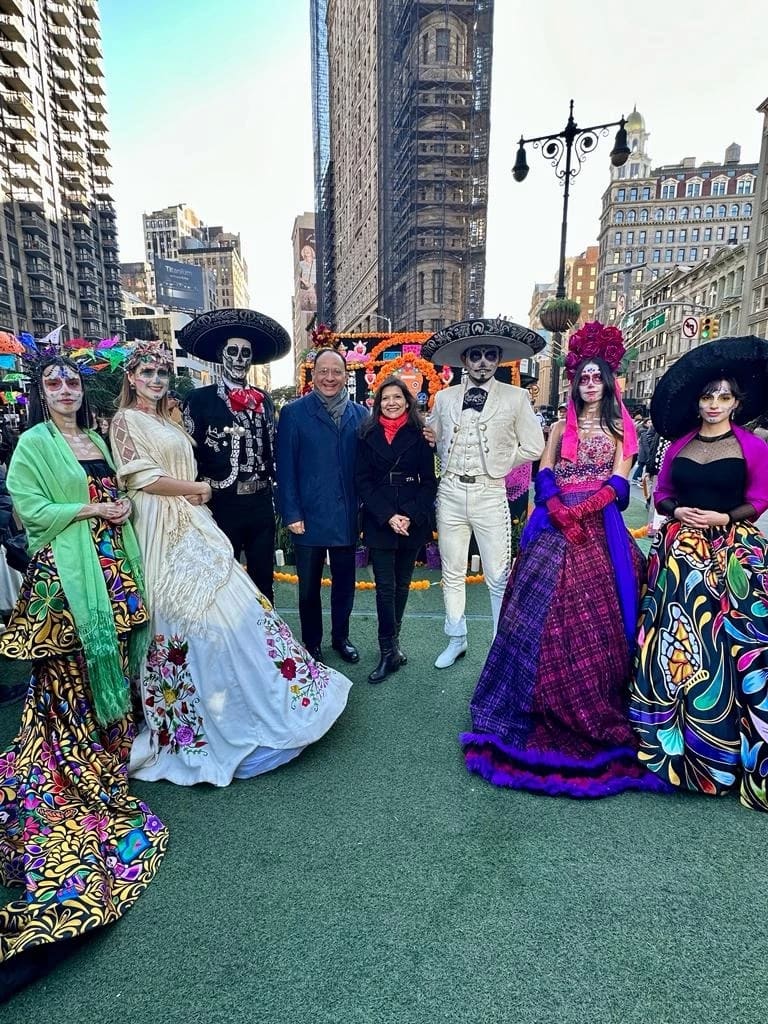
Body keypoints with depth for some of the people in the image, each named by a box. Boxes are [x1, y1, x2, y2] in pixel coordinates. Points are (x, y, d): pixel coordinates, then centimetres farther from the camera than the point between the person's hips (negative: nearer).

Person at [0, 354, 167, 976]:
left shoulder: (97, 439, 16)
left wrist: (123, 507, 3)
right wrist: (90, 509, -15)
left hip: (112, 564, 6)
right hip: (64, 569, -6)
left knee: (111, 652, 10)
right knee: (71, 662, -2)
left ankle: (110, 743, 26)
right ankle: (77, 766, 11)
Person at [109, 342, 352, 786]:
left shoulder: (168, 422, 21)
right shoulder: (127, 421, -3)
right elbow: (144, 478, -13)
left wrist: (196, 493, -1)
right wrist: (198, 489, -5)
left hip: (192, 524, 7)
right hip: (162, 529, -7)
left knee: (231, 603, 4)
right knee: (192, 614, -5)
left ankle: (255, 699, 17)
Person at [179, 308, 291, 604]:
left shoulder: (264, 400, 10)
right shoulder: (200, 399, -3)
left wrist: (271, 490, 11)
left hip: (261, 505, 4)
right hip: (222, 505, -4)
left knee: (263, 583, 15)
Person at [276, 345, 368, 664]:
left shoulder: (360, 414, 5)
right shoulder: (294, 413, -3)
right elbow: (285, 467, -5)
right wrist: (291, 513, -9)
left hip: (347, 515, 2)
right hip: (309, 516, -2)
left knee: (344, 582, 15)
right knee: (309, 586, 11)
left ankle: (341, 637, 34)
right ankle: (311, 643, 29)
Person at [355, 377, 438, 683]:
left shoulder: (419, 435, 2)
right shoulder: (368, 435, 3)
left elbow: (429, 481, 1)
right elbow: (362, 480, -1)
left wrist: (410, 516, -12)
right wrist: (388, 517, -11)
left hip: (413, 523, 1)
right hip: (378, 523, -1)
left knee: (402, 584, 11)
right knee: (385, 587, -1)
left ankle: (391, 640, 29)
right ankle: (390, 652, 8)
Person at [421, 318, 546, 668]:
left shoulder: (516, 398, 0)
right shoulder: (444, 398, 8)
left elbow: (533, 448, 2)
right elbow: (431, 439, 16)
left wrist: (497, 465, -1)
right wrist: (451, 464, 0)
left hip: (489, 493, -3)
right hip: (450, 492, 3)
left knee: (499, 578, 2)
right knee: (452, 573, 13)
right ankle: (456, 640, 29)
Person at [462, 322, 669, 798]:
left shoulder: (621, 428, 11)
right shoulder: (562, 425, 16)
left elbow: (618, 482, -1)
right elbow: (545, 475, 5)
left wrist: (583, 507, -16)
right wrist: (561, 511, -11)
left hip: (600, 528, -1)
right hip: (556, 524, 1)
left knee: (597, 616, -2)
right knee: (548, 610, -3)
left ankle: (600, 716, 13)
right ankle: (545, 708, 10)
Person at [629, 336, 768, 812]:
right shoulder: (679, 444, 10)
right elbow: (662, 496, 11)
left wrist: (724, 518, -17)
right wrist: (677, 511, -9)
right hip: (679, 550, 3)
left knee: (724, 639, -3)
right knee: (676, 636, 3)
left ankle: (722, 743, 12)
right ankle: (673, 732, 17)